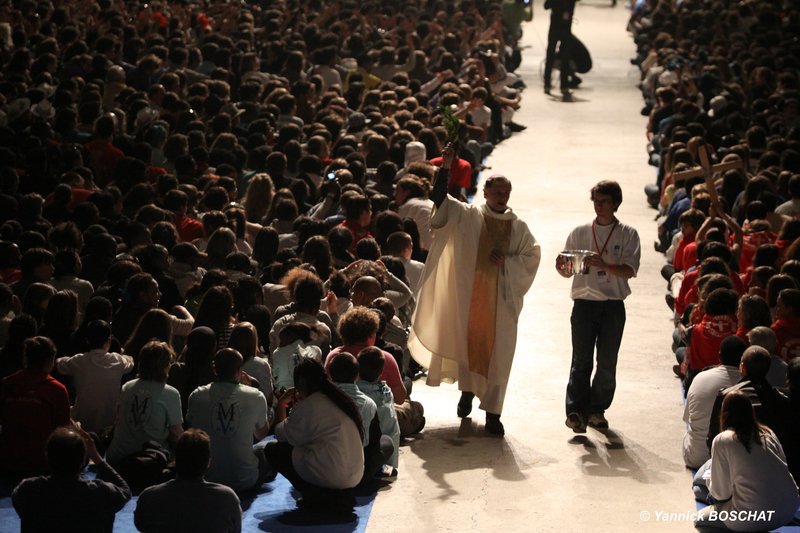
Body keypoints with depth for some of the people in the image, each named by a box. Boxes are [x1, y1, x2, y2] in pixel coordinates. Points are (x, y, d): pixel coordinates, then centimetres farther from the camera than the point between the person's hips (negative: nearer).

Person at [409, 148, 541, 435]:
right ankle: (468, 390, 36)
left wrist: (507, 262, -6)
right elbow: (439, 199, -9)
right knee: (467, 342, 9)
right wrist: (445, 168, -20)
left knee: (498, 352, -1)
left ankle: (492, 412, 4)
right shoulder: (467, 216, 1)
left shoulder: (518, 227, 6)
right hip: (470, 294, -1)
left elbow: (532, 256, 11)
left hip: (502, 298, 1)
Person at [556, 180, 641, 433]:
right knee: (581, 359, -7)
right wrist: (562, 266, -13)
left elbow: (630, 270, -9)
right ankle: (576, 410, -10)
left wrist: (604, 265, -25)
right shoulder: (580, 232, 9)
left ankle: (597, 409, 16)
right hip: (584, 303, 0)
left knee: (607, 362, 4)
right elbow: (568, 271, 11)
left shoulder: (627, 234, 4)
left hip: (613, 305, 0)